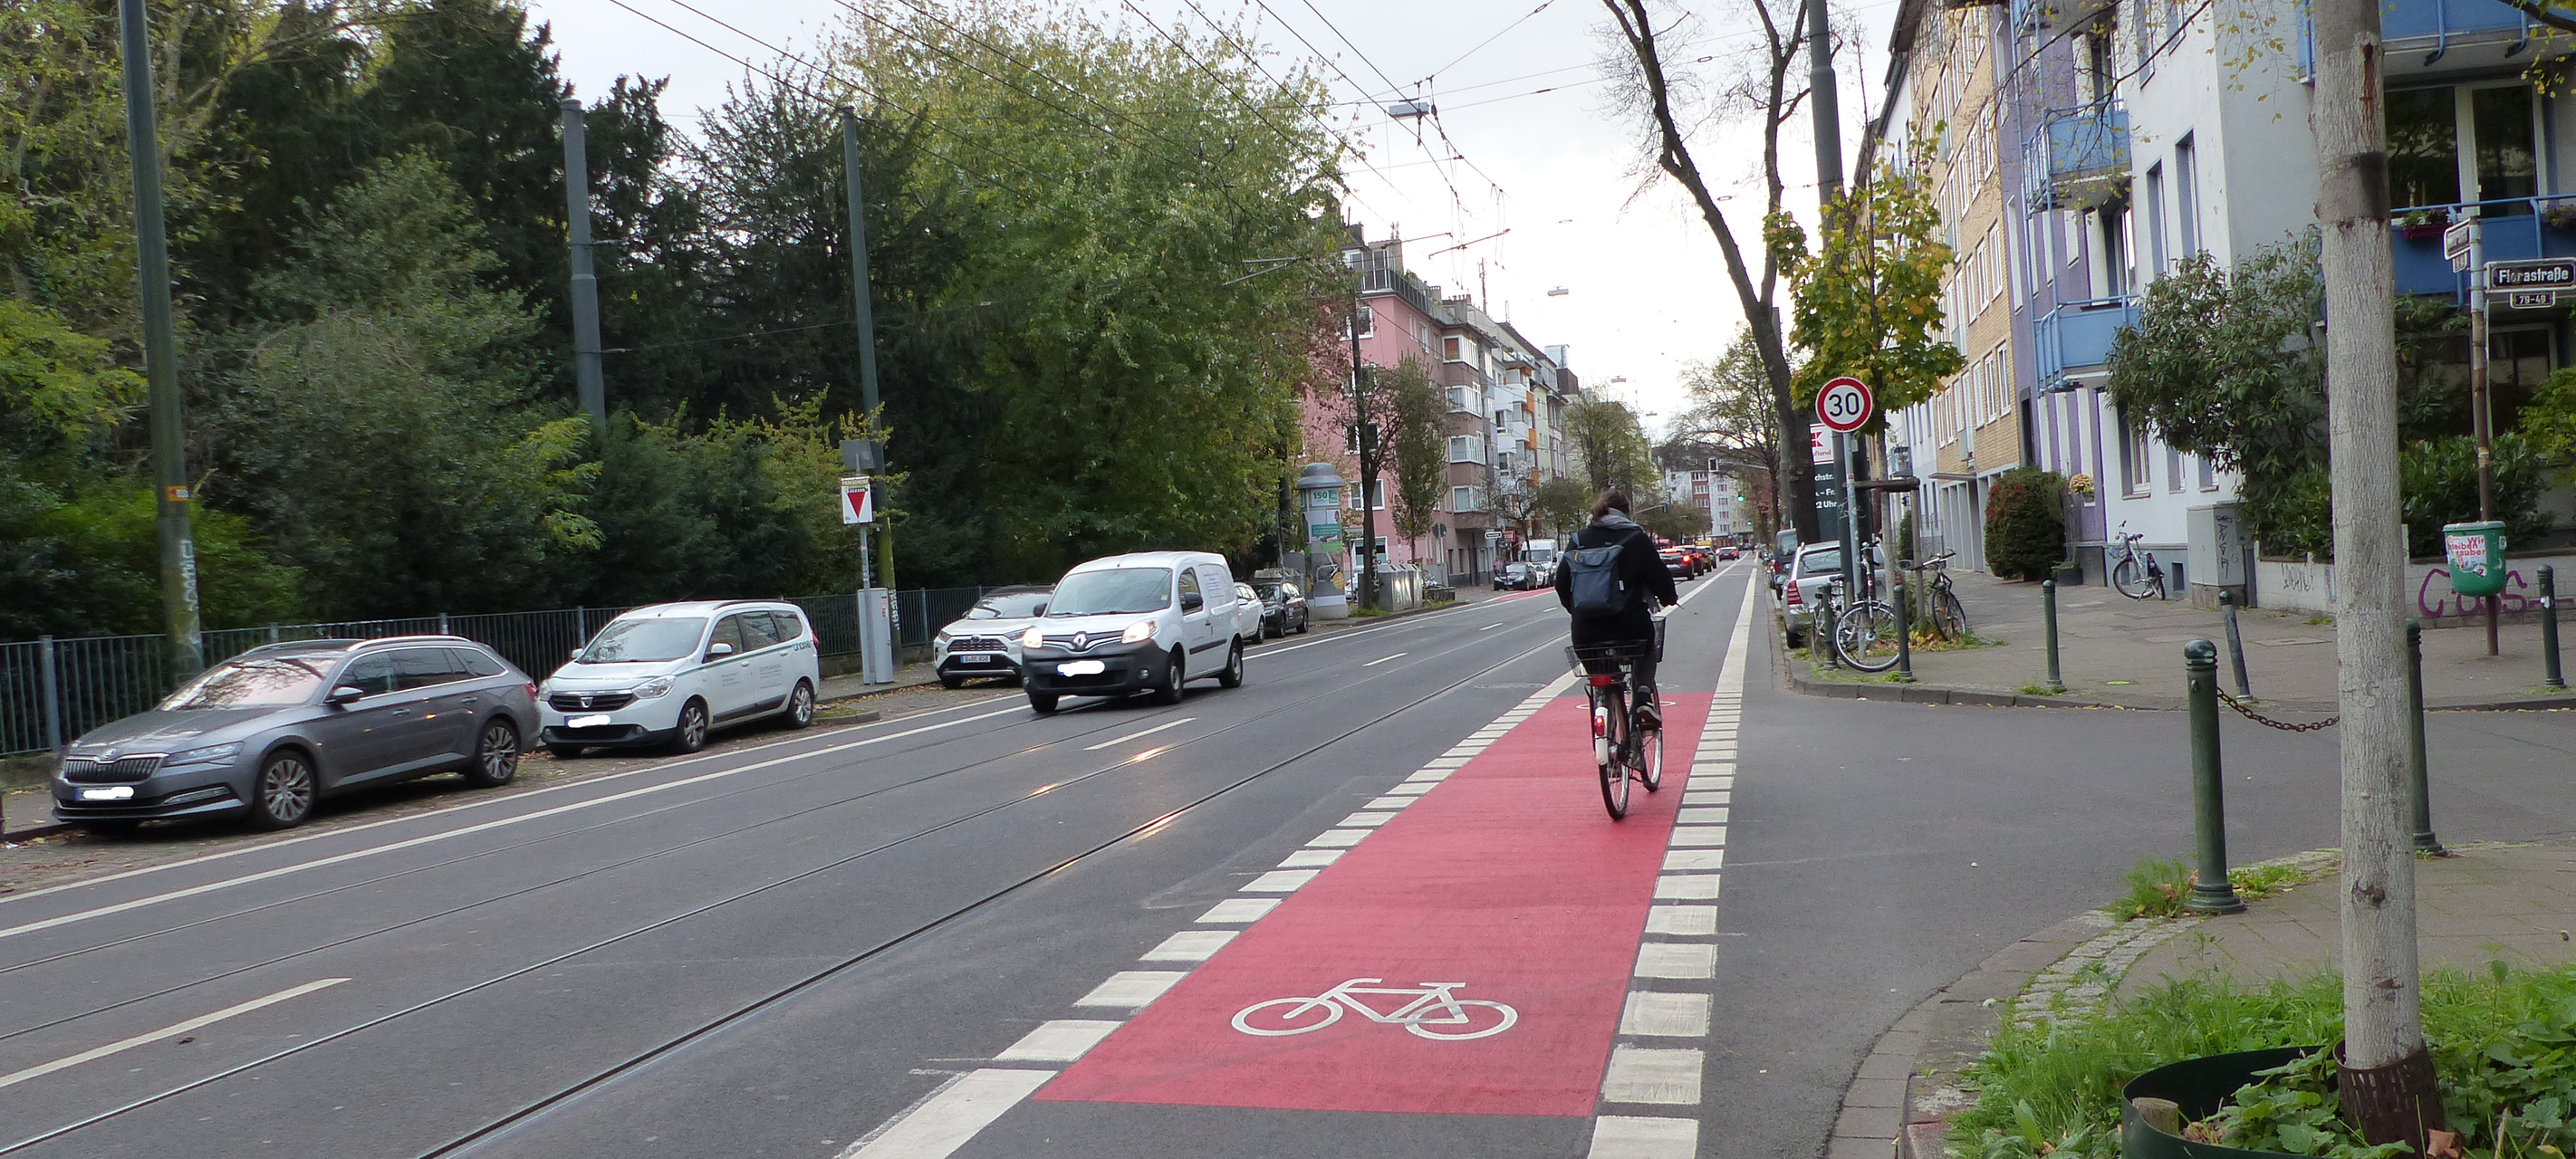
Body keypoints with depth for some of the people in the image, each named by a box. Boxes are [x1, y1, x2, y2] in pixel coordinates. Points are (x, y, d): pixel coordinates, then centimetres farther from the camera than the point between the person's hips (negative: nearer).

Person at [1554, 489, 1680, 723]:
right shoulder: (1636, 539, 1)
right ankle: (1644, 693, 9)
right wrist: (1669, 598, 26)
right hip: (1630, 625, -2)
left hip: (1586, 632, 2)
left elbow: (1562, 583, 10)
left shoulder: (1579, 540, 8)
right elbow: (1659, 576, 4)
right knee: (1648, 643, 31)